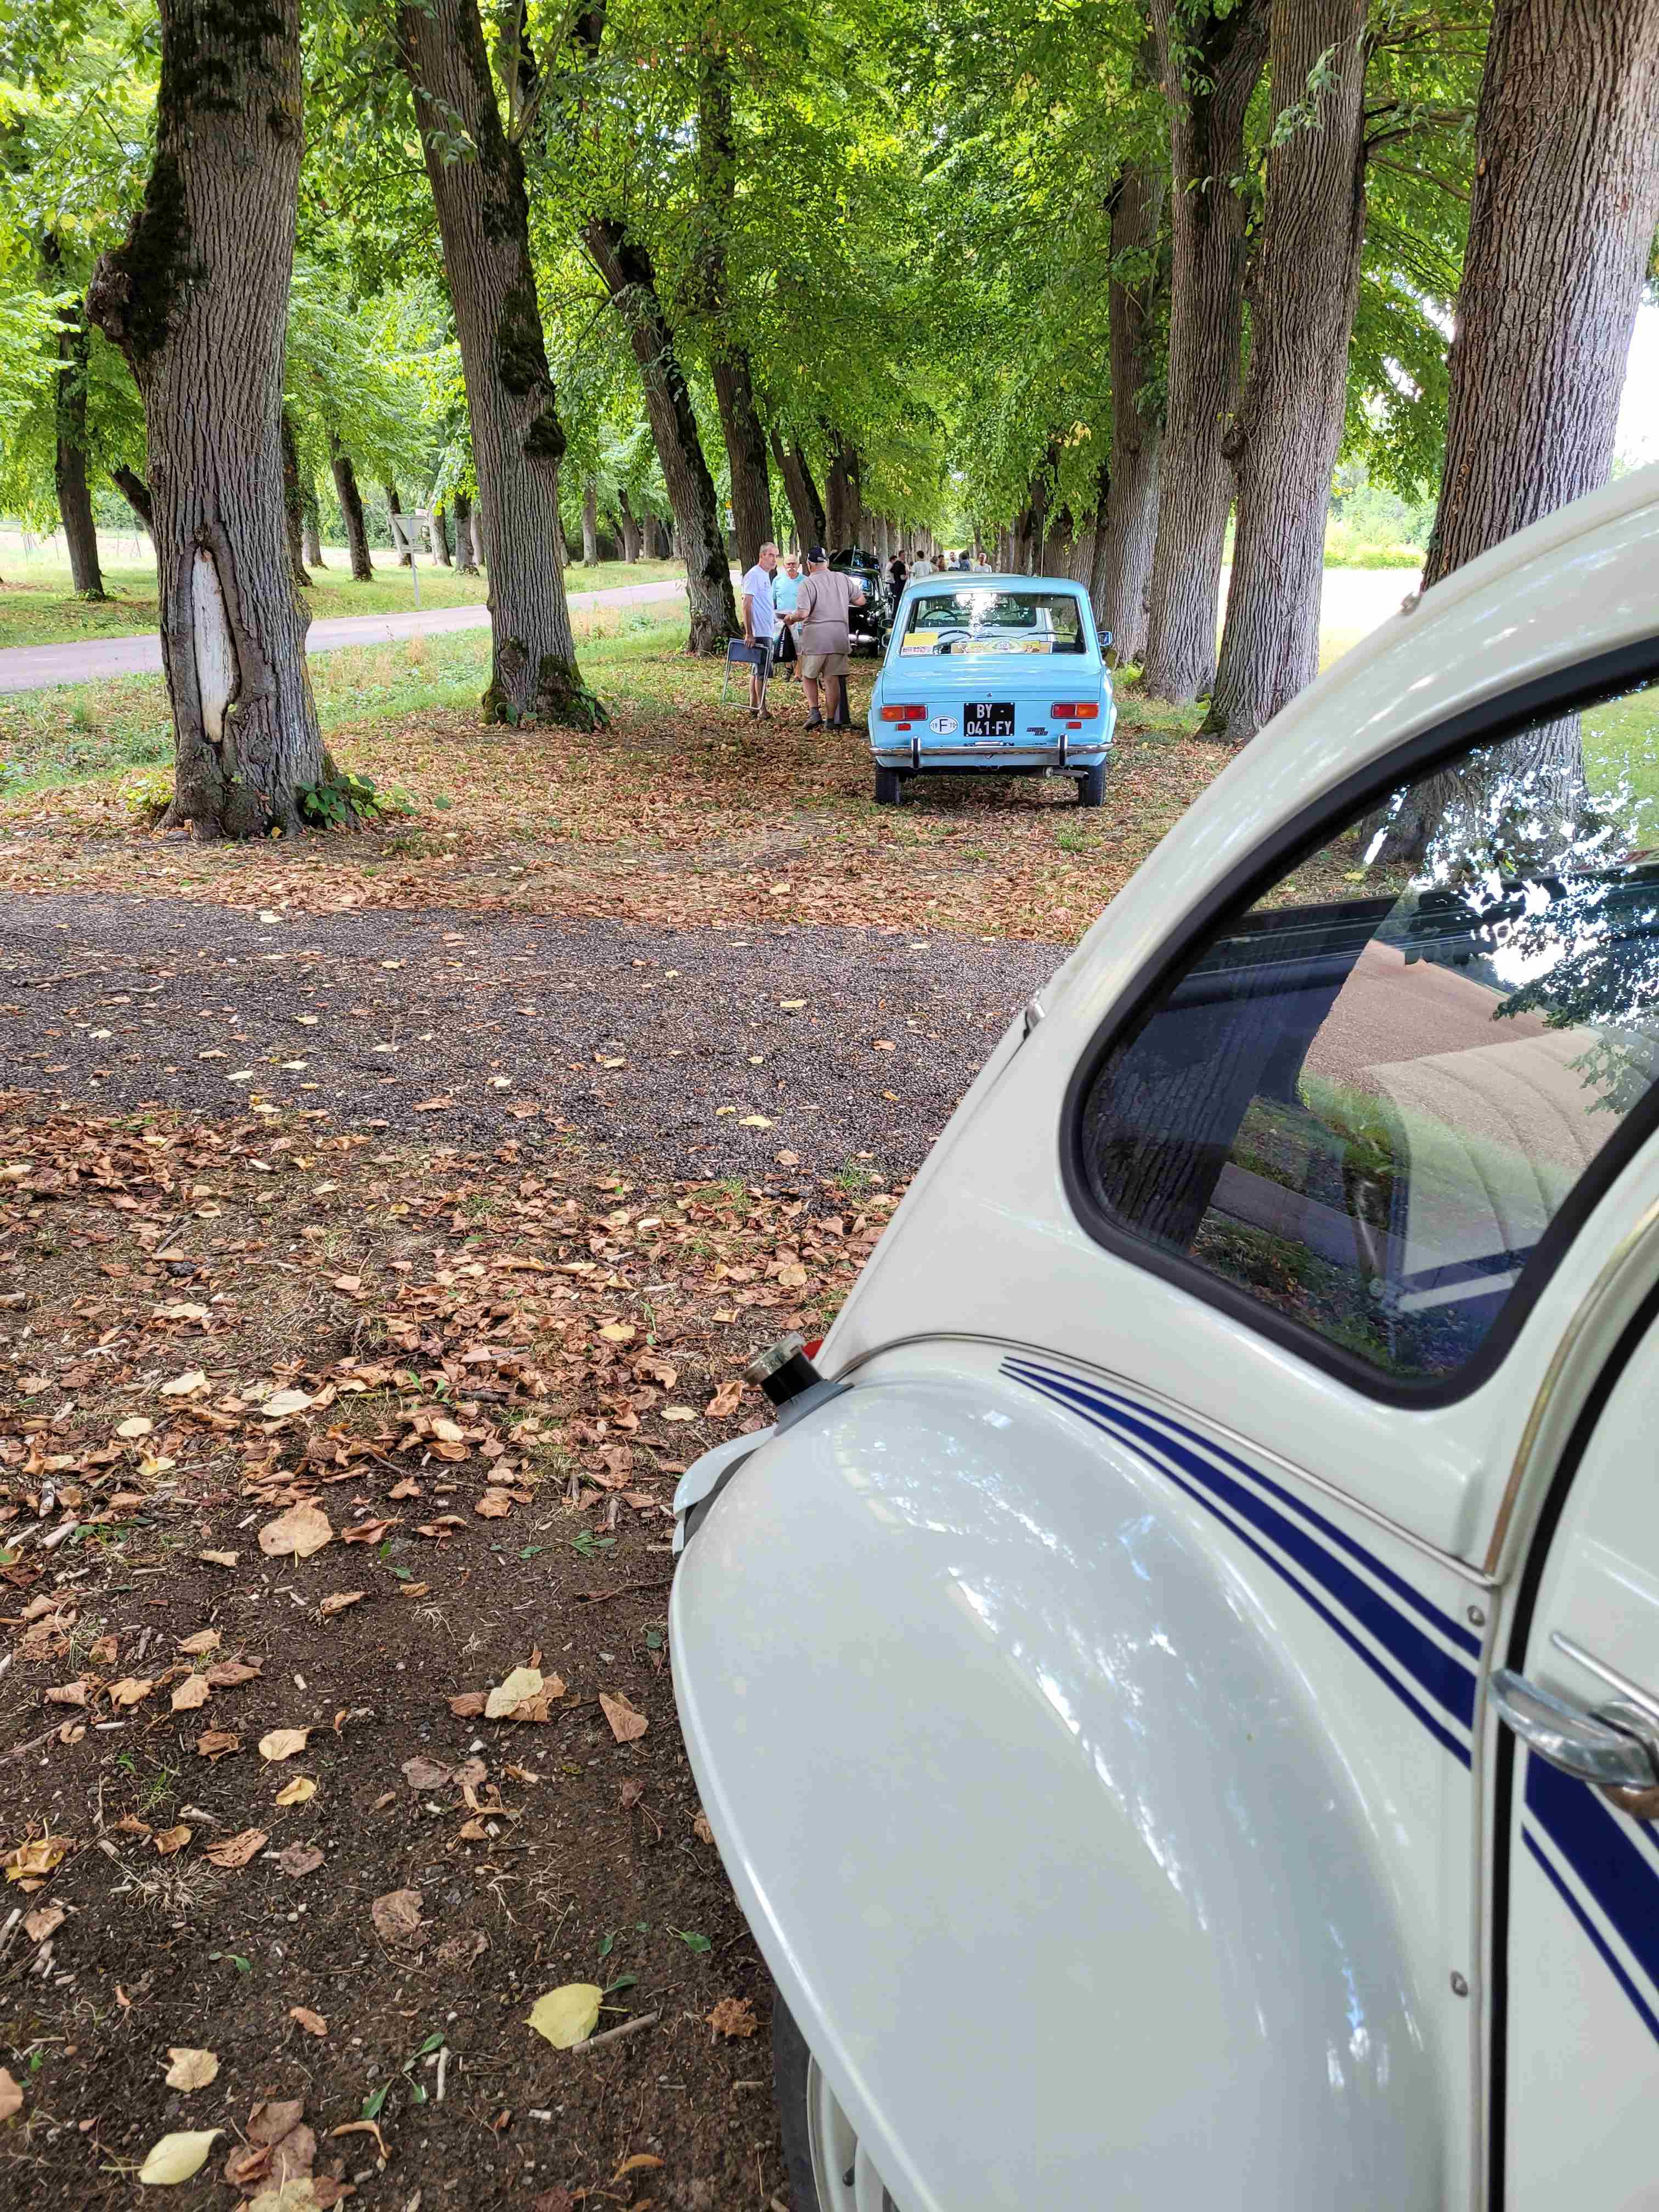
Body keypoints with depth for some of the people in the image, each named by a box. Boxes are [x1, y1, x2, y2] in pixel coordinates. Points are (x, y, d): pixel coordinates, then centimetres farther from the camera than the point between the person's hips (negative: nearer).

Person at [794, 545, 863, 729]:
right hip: (839, 636, 4)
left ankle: (815, 712, -2)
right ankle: (832, 719, 7)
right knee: (833, 678, 7)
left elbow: (802, 614, -17)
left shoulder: (809, 583, -9)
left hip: (815, 638, -4)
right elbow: (860, 600, 14)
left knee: (808, 676, 12)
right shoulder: (843, 579, 6)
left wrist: (790, 618, 3)